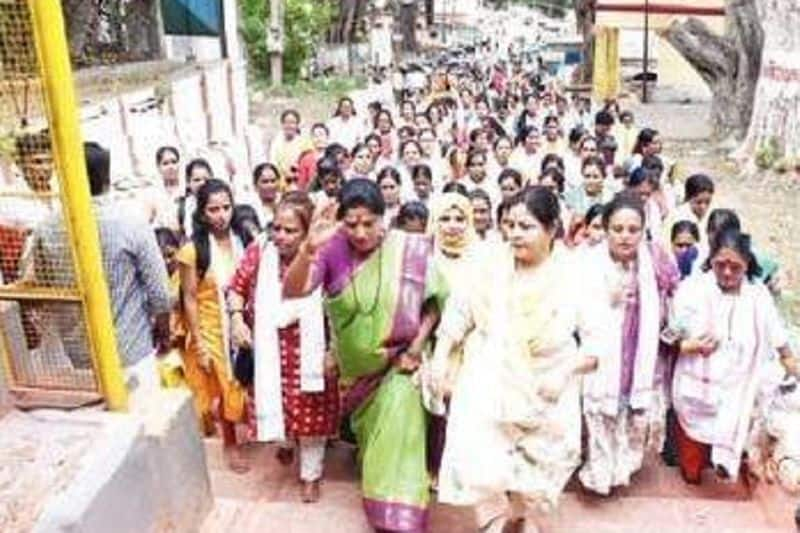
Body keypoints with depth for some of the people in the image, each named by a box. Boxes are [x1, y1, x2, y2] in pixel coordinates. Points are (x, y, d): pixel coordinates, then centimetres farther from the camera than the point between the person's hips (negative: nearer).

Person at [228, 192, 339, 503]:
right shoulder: (258, 252, -9)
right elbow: (237, 288, 4)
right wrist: (236, 318, -11)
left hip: (309, 351, -2)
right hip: (269, 349, 3)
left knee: (311, 411, 8)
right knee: (275, 402, 17)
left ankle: (311, 475, 30)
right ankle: (285, 441, 53)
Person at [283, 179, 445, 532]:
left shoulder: (411, 249, -18)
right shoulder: (333, 250, -16)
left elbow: (433, 304, -6)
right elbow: (291, 291, -27)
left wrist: (416, 347, -13)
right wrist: (309, 248, -42)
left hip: (400, 363, -2)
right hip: (356, 366, 3)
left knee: (396, 441, -10)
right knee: (369, 437, 21)